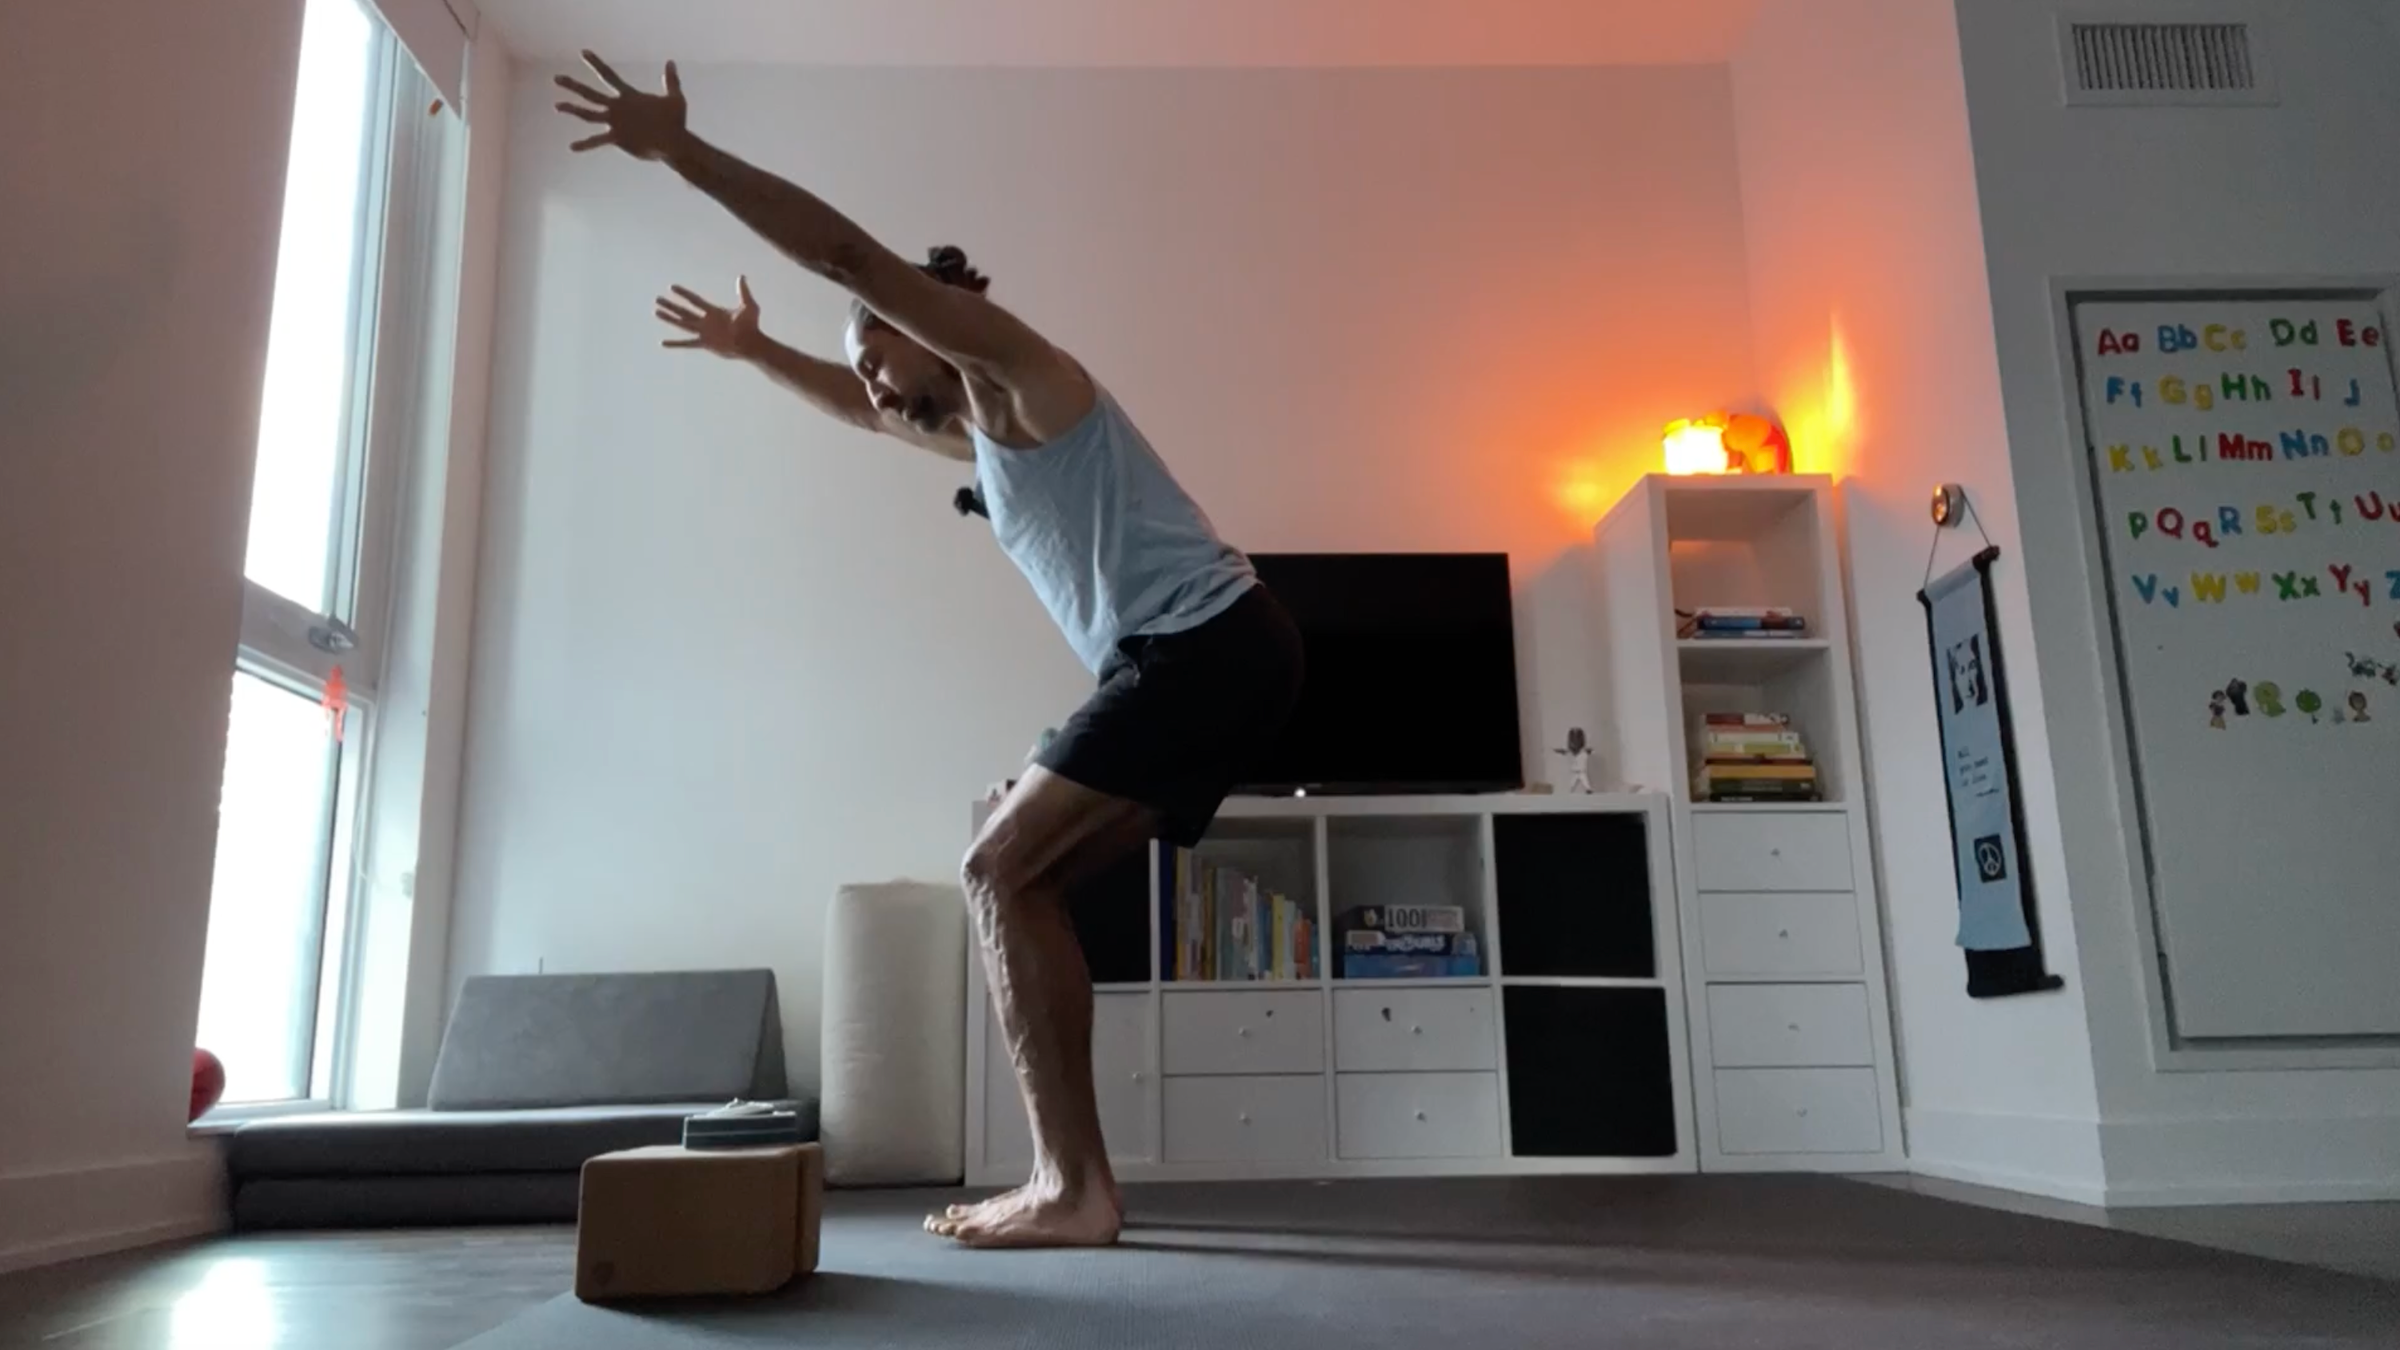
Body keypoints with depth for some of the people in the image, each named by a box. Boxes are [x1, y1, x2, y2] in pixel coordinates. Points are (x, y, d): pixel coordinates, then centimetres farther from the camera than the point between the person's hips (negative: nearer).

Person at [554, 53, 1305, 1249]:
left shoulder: (1022, 377, 0)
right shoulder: (988, 435, 27)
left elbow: (848, 256, -7)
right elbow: (859, 409, 45)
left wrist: (681, 151, -3)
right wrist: (751, 350, 51)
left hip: (1208, 645, -10)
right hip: (1210, 660, 10)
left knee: (999, 871, -11)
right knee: (1020, 884, 7)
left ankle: (1070, 1188, -12)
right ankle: (1070, 1178, 7)